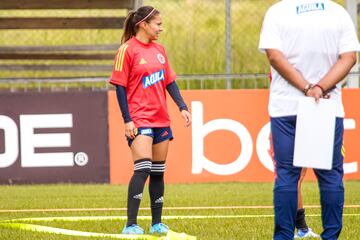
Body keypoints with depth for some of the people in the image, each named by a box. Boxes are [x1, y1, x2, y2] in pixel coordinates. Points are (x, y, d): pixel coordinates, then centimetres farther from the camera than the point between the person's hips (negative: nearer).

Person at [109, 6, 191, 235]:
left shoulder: (159, 49, 11)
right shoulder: (127, 50, -8)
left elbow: (169, 81, 17)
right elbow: (120, 87, -9)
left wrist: (182, 107, 5)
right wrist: (127, 120, -14)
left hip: (161, 119, 7)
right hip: (139, 119, -7)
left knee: (158, 172, 10)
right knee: (143, 168, -18)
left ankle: (157, 223, 18)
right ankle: (131, 225, -16)